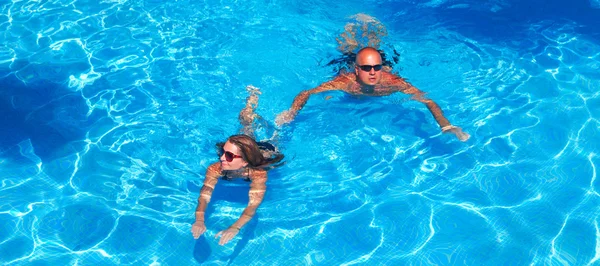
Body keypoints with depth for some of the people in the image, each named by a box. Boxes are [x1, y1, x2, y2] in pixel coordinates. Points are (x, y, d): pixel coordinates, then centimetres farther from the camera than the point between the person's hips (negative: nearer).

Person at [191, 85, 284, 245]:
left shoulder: (258, 173, -52)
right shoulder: (215, 169, -44)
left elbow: (253, 205, -59)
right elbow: (204, 195, -50)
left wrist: (235, 228, -74)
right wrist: (199, 220, -69)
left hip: (267, 150, -3)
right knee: (246, 119, 36)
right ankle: (254, 95, 61)